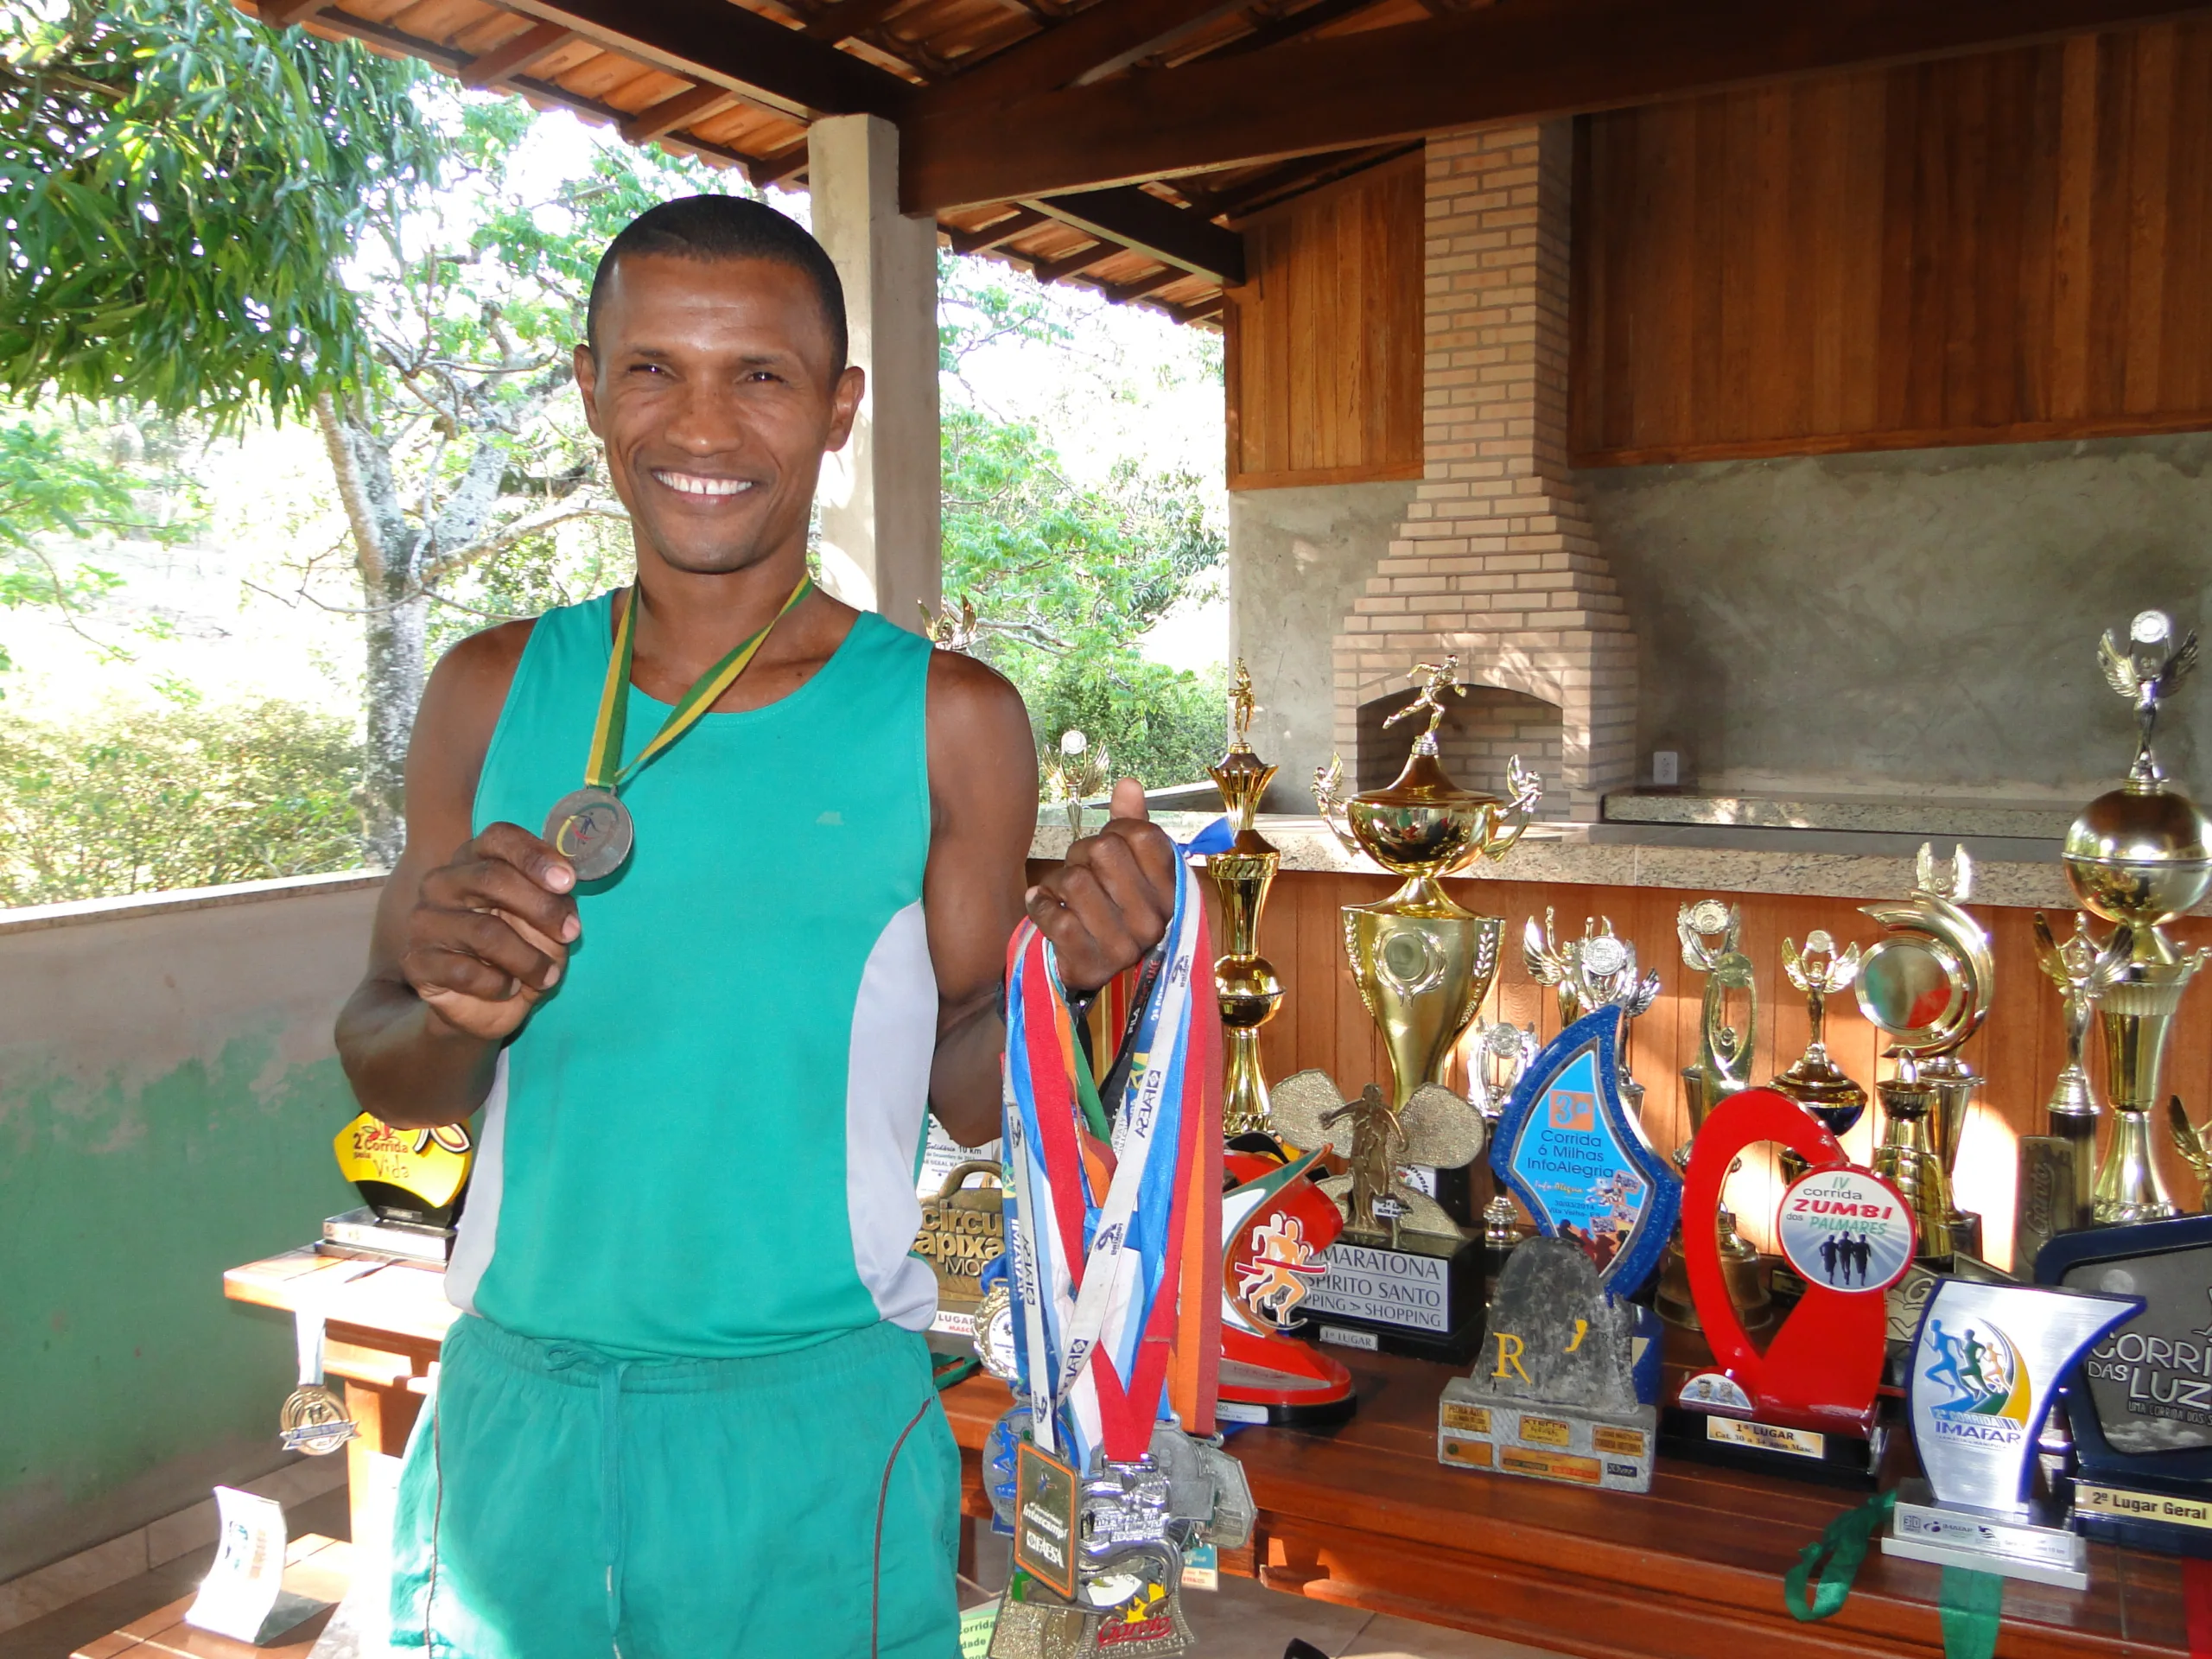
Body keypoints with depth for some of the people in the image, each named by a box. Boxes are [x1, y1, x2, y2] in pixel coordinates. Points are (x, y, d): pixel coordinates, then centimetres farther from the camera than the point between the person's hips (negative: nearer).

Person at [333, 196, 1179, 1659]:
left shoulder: (947, 722, -7)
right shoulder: (492, 697, 0)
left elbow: (969, 1097, 0)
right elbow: (392, 1085, 5)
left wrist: (1054, 978, -20)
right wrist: (458, 1014, -17)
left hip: (813, 1426, -2)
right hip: (513, 1406, 2)